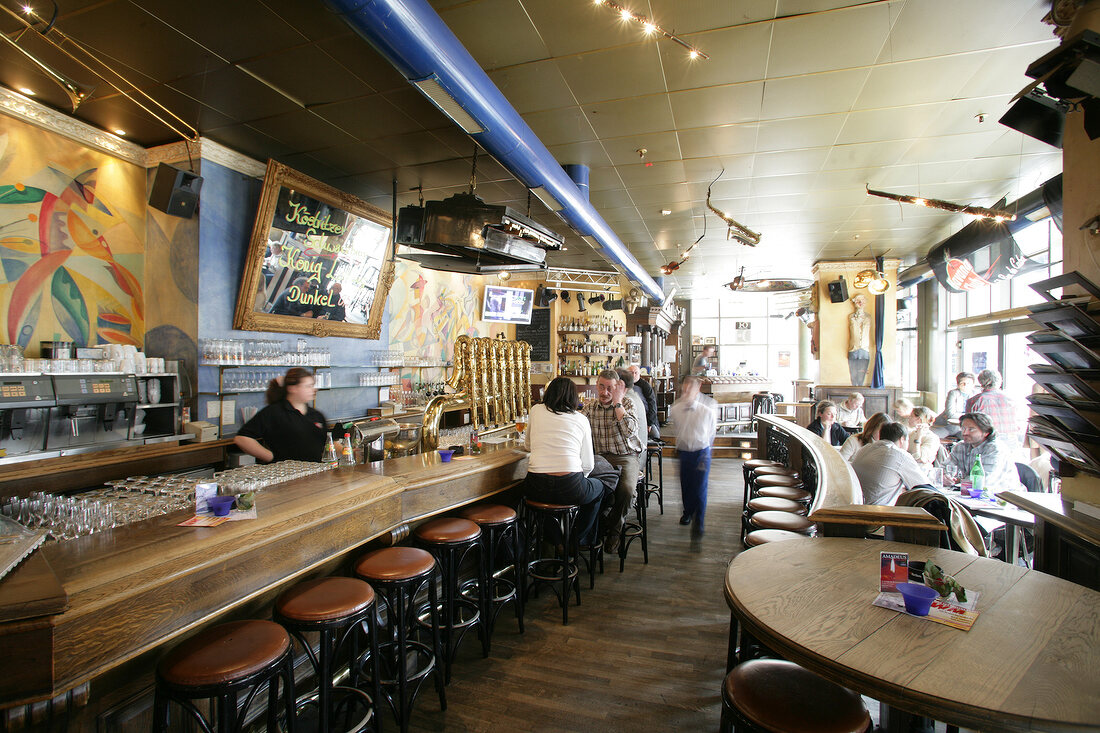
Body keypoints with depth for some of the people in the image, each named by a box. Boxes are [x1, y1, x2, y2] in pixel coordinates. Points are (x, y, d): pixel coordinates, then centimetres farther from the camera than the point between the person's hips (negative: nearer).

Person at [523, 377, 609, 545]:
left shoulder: (536, 410, 10)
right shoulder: (581, 419, 7)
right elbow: (587, 464, 9)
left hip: (536, 487, 2)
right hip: (570, 489, -2)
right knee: (599, 488, 31)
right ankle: (580, 541, 36)